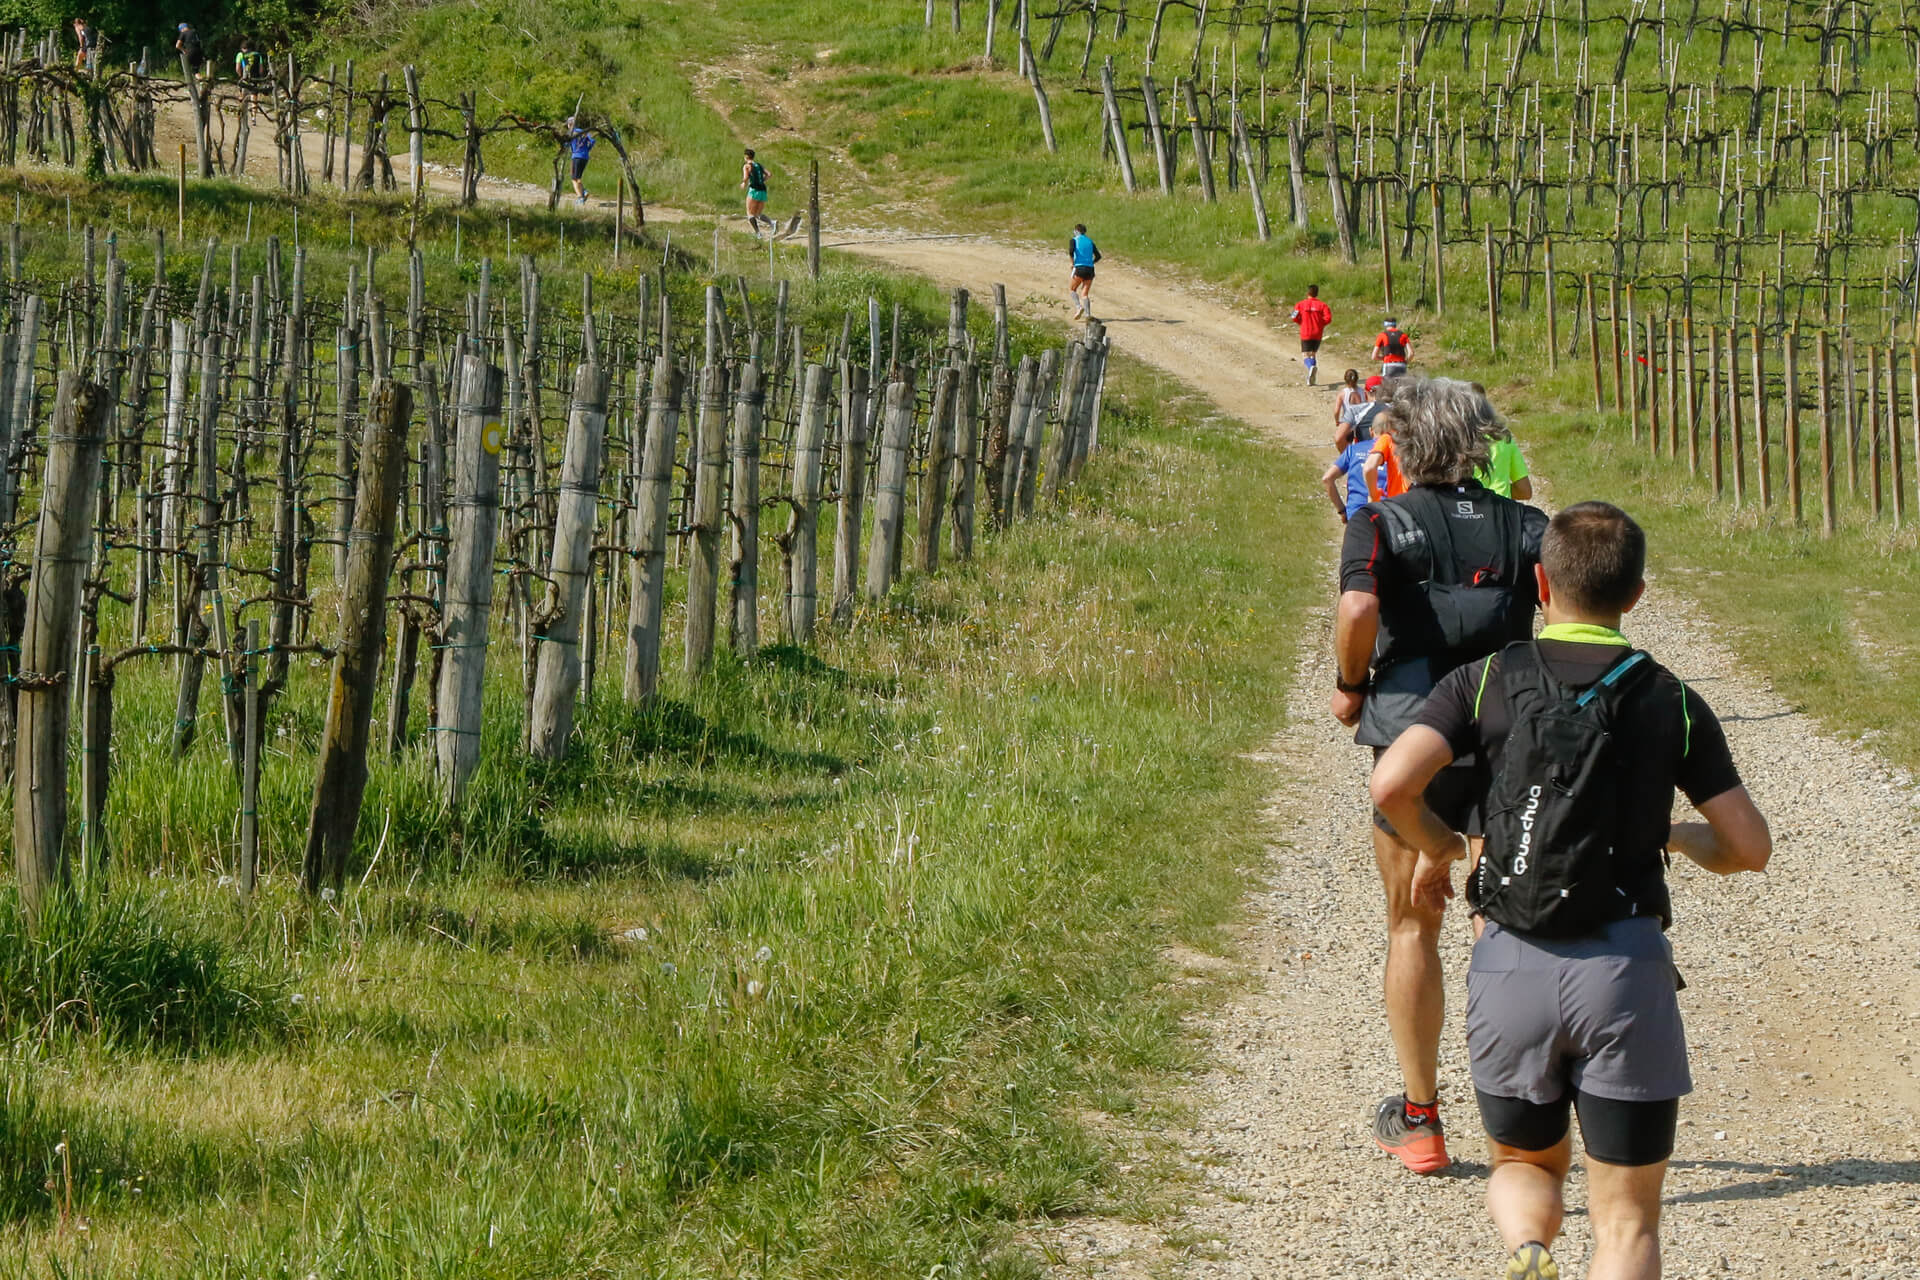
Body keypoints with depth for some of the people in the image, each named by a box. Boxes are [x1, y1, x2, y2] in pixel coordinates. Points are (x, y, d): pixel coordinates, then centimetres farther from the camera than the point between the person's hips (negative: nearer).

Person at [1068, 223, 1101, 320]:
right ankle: (1088, 314, -9)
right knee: (1085, 294, 7)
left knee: (1071, 289, 13)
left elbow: (1071, 251, -16)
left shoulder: (1074, 240, 3)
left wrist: (1073, 263, -2)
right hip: (1090, 269, 4)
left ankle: (1079, 307, -8)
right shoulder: (1090, 241, 15)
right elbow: (1098, 256, 11)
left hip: (1079, 268, -4)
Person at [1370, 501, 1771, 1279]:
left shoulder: (1486, 681, 4)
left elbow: (1391, 783, -10)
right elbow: (1751, 848, 5)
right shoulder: (1670, 703, 5)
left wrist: (1436, 846, 11)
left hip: (1513, 962, 1)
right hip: (1626, 967, -1)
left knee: (1524, 1163, 23)